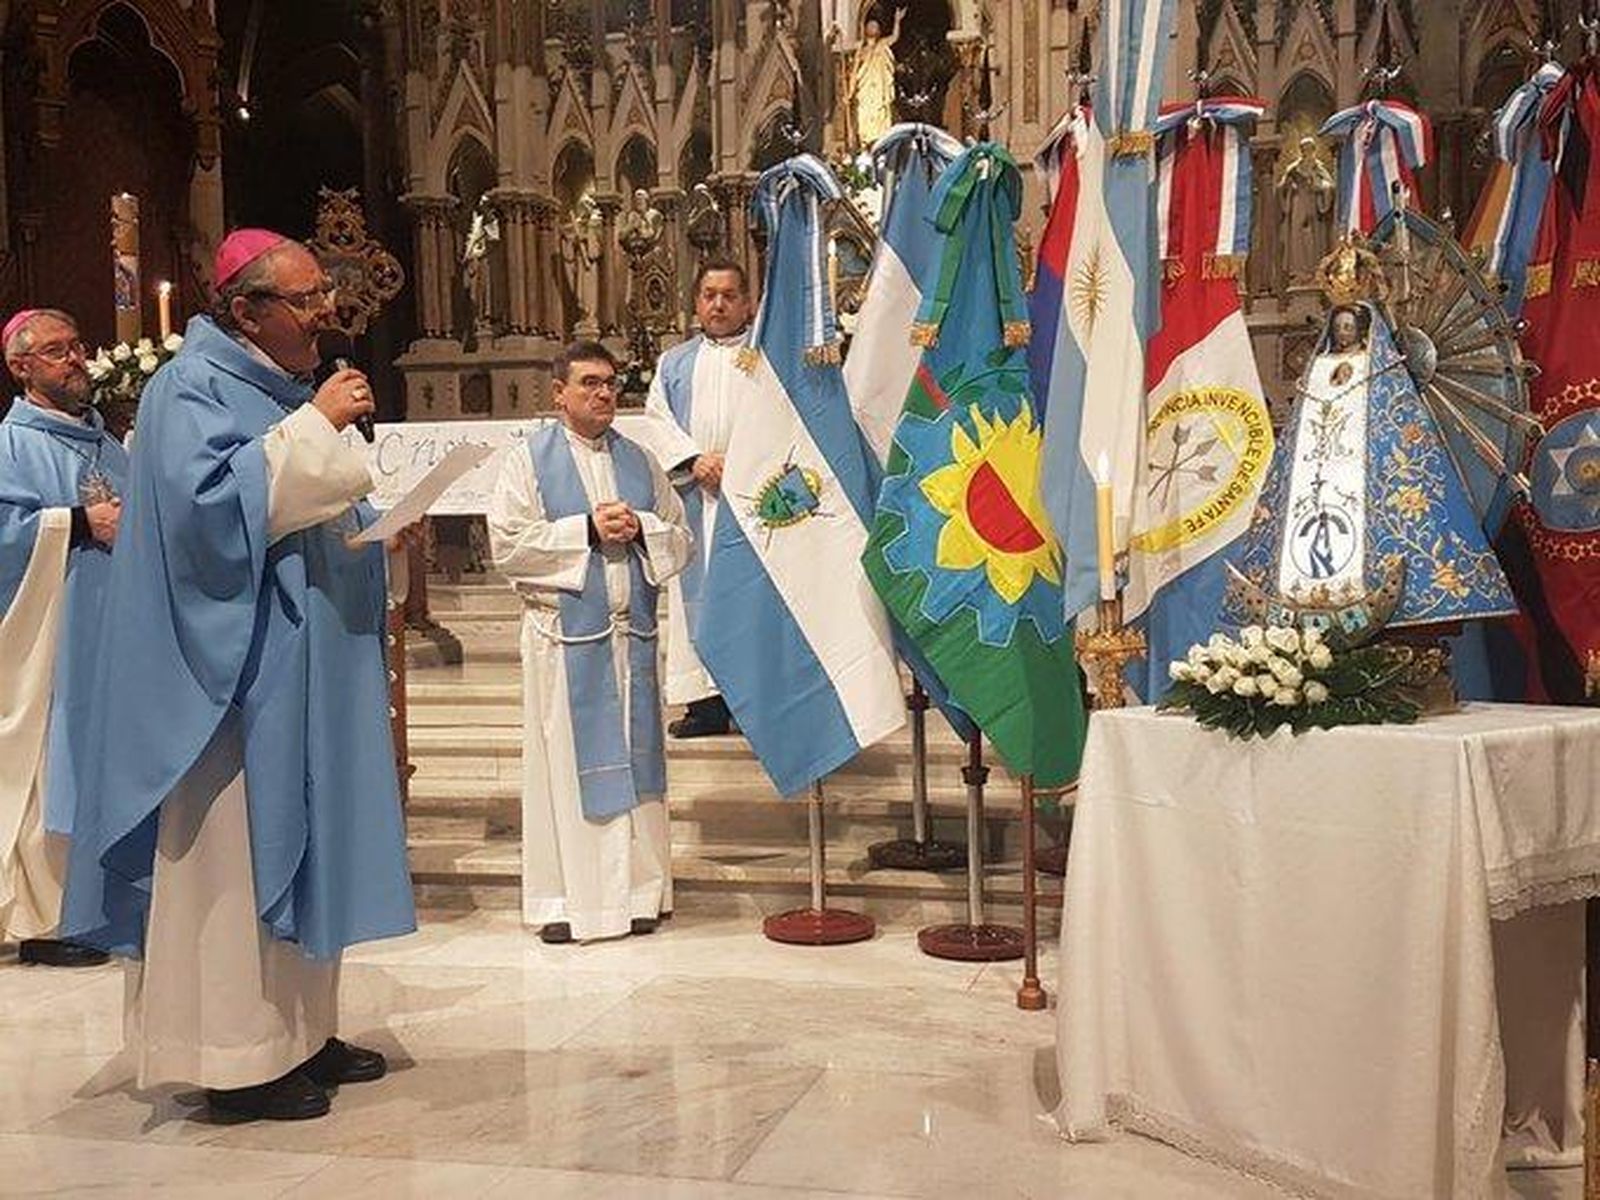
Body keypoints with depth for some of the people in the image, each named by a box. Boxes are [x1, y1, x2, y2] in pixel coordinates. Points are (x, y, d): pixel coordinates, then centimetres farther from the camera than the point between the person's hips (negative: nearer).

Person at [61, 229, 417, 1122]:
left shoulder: (286, 387, 16)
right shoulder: (192, 390, -10)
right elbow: (210, 501, -26)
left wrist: (379, 526, 7)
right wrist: (314, 429, -23)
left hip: (304, 664, 9)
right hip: (236, 673, -9)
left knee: (300, 841, 13)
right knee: (238, 851, -3)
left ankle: (302, 1031, 22)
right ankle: (239, 1057, 6)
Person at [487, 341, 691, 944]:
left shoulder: (639, 462, 14)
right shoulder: (529, 461, 2)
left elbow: (681, 538, 12)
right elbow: (507, 542, -9)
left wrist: (639, 528, -8)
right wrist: (588, 529, -13)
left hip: (632, 633, 4)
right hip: (564, 636, -4)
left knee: (632, 756, 8)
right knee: (565, 759, -1)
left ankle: (636, 889, 16)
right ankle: (563, 898, 7)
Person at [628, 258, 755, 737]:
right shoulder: (674, 363, 20)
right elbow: (655, 421, 9)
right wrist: (694, 459, -9)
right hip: (694, 497, 3)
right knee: (699, 590, 0)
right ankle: (708, 698, 3)